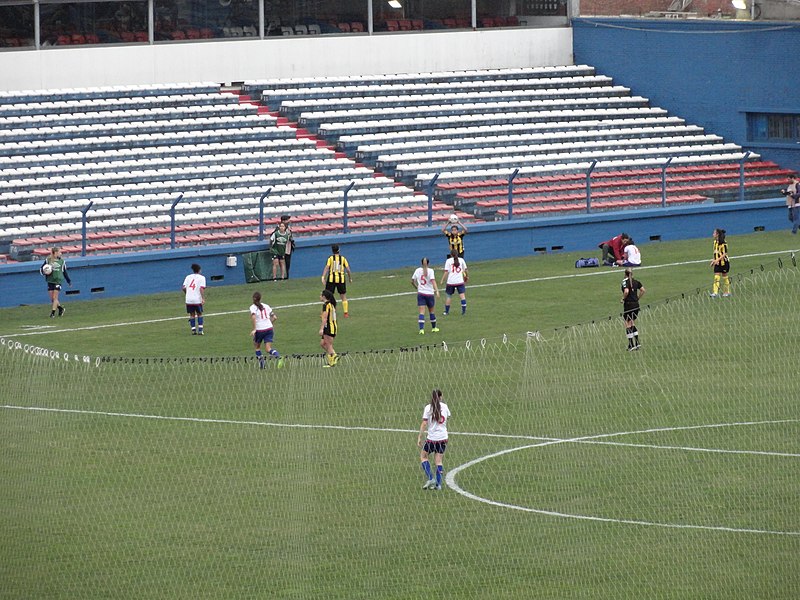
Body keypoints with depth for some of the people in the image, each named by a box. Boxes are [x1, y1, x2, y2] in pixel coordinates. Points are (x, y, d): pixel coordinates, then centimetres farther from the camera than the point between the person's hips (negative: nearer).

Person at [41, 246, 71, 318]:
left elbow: (64, 272, 15)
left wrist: (69, 281, 19)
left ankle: (53, 312, -2)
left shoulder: (61, 261, 5)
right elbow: (41, 269, 8)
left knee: (55, 298, -8)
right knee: (52, 298, 3)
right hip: (50, 281, 1)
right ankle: (61, 308, 22)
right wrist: (44, 272, -14)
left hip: (58, 281, -1)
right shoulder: (48, 260, 0)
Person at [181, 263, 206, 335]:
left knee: (192, 315, 13)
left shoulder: (188, 277, 10)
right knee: (199, 314, 13)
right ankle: (200, 330, 6)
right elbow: (202, 288, -13)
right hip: (197, 299, -2)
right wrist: (203, 298, -15)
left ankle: (193, 330, 8)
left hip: (188, 299, 2)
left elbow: (183, 288, 3)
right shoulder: (201, 278, 0)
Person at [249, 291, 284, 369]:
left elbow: (253, 317, -22)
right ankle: (279, 357, -29)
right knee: (268, 349, -2)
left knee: (257, 347, 21)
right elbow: (275, 317, 9)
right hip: (269, 328, 3)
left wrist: (254, 329, -20)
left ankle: (261, 362, 12)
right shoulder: (266, 306, 11)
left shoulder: (253, 307, -2)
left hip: (259, 330, -3)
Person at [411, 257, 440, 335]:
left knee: (422, 312, -4)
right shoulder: (430, 271, -7)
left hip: (420, 293, 2)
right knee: (431, 311, 16)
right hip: (429, 293, -2)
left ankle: (421, 329, -18)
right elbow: (433, 281, -19)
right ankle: (433, 328, 29)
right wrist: (437, 291, -24)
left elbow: (412, 281, 11)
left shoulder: (417, 270, 3)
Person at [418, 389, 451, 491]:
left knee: (423, 456, 15)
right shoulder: (444, 406, 1)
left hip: (431, 438, -3)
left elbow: (424, 424, -12)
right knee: (439, 460, 9)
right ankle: (438, 483, 3)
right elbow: (448, 417, 18)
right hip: (443, 437, 3)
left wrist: (419, 437, -8)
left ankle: (430, 478, 1)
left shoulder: (428, 408, -9)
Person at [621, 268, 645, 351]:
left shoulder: (625, 281, -10)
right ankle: (637, 343, 15)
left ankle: (631, 345, 0)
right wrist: (637, 298, 12)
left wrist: (623, 299, -9)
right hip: (636, 304, 6)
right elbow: (643, 290, 4)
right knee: (633, 323, 19)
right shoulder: (636, 281, 8)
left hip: (628, 304, -6)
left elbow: (626, 291, -25)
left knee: (628, 324, 2)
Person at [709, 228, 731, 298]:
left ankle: (727, 292, 14)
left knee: (724, 277, 4)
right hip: (717, 263, 7)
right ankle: (715, 293, -5)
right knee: (716, 277, -2)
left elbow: (725, 254, -18)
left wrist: (717, 260, -26)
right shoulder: (715, 242, 9)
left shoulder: (723, 243, -16)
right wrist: (713, 260, 12)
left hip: (723, 262, -7)